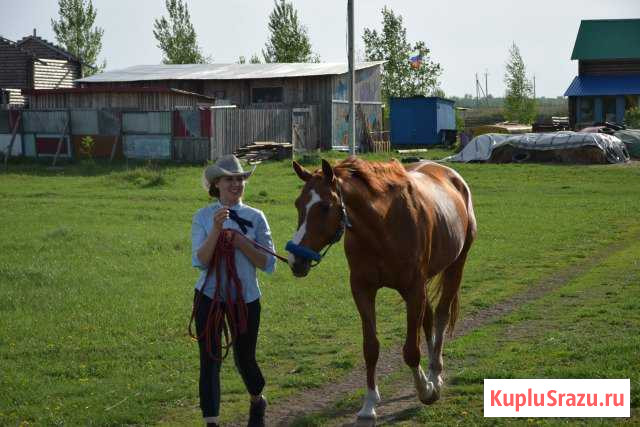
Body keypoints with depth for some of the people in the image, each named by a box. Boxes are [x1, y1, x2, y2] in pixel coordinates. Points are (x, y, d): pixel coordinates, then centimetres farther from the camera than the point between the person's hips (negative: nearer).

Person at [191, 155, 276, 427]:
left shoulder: (255, 218, -3)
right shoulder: (203, 217, -3)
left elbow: (268, 264, -5)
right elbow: (199, 261, -13)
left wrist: (241, 242, -19)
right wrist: (216, 229, -26)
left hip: (246, 298, 1)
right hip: (209, 296, -1)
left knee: (244, 358, 13)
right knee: (210, 361, -4)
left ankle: (257, 402, 43)